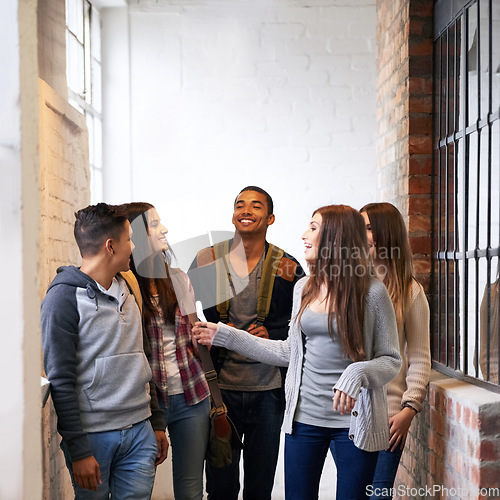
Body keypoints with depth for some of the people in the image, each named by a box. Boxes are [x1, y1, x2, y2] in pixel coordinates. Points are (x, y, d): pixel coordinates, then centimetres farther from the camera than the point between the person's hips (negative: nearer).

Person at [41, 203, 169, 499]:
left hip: (139, 431, 6)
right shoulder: (64, 297, -10)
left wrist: (157, 423, 17)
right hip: (92, 436, -6)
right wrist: (78, 450, -16)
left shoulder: (127, 291, 13)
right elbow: (60, 380, -13)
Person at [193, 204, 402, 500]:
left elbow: (391, 360, -7)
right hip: (305, 417, 4)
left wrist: (357, 374, -27)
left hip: (352, 419, -4)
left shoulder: (371, 291, -10)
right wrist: (226, 336, 15)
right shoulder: (304, 288, 6)